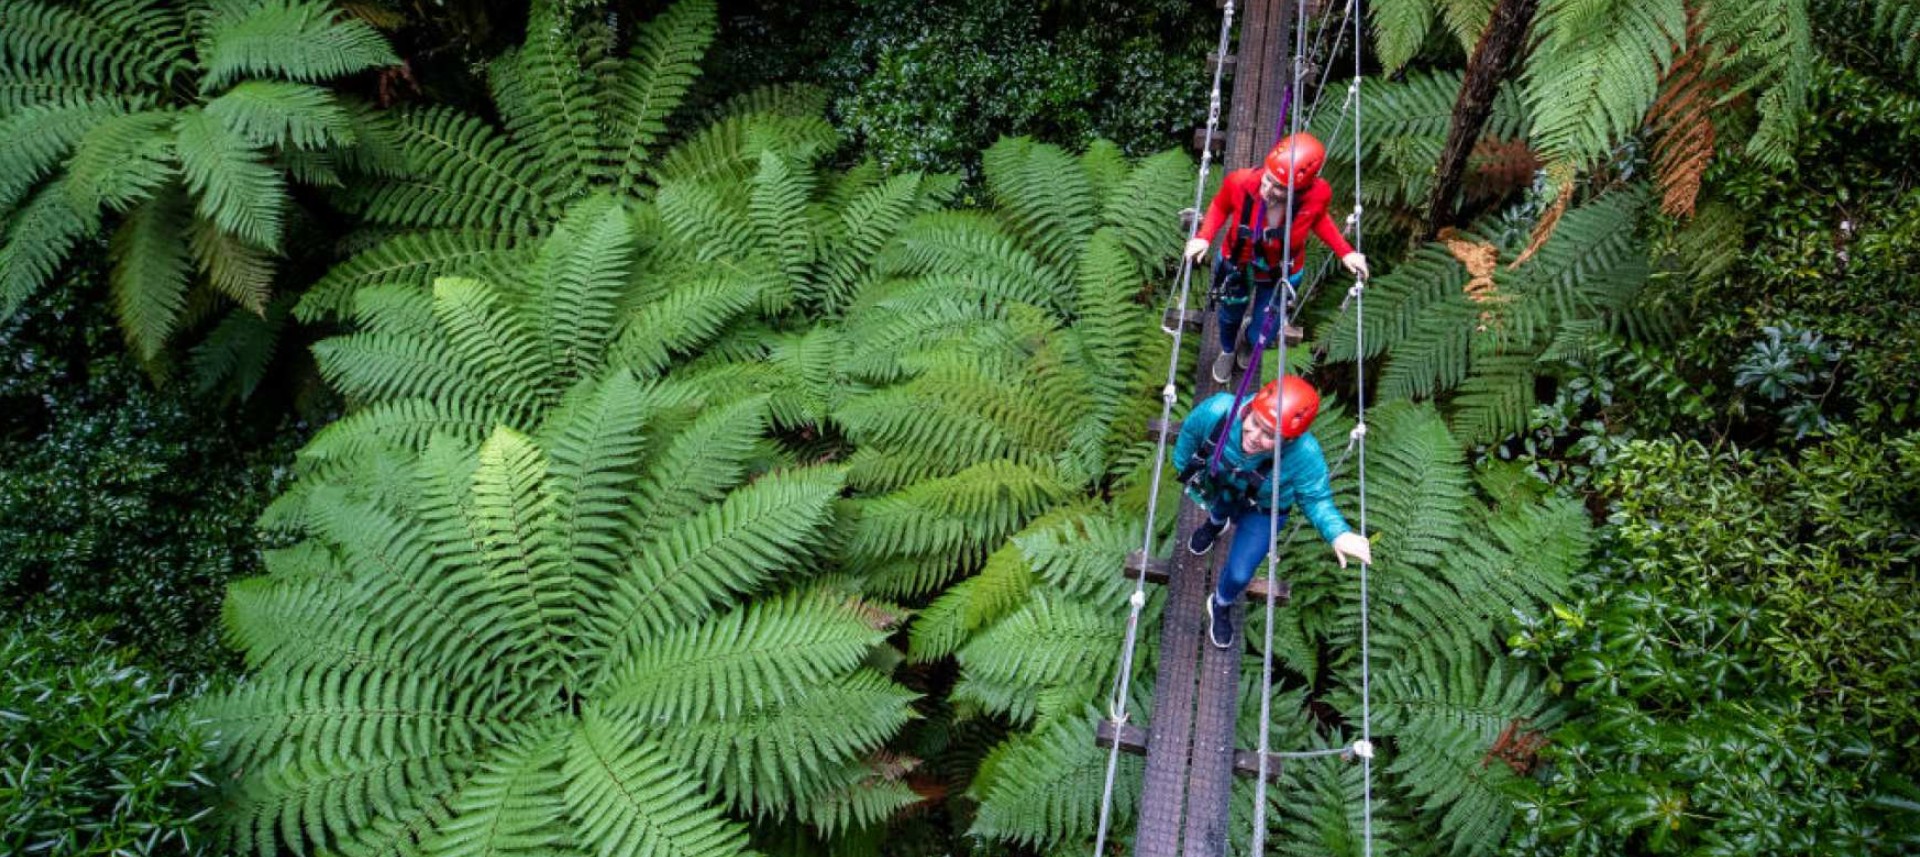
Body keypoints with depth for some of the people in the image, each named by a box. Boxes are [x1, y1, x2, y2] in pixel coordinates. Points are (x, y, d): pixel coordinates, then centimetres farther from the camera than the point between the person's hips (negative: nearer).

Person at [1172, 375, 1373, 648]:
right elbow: (1190, 432, -16)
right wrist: (1182, 466, 3)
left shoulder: (1305, 455, -44)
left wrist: (1339, 533, -43)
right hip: (1217, 486, 2)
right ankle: (1216, 523, 73)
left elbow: (1315, 500, -24)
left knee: (1239, 574, -2)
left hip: (1262, 511, -2)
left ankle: (1220, 606, 35)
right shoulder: (1218, 411, -41)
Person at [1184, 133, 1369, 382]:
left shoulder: (1318, 194, -35)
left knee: (1260, 338, 19)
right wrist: (1204, 237, -28)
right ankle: (1227, 351, 68)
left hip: (1282, 274, 0)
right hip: (1237, 265, 0)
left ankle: (1250, 338, 61)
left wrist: (1346, 252, -18)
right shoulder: (1240, 182, -38)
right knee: (1230, 315, 29)